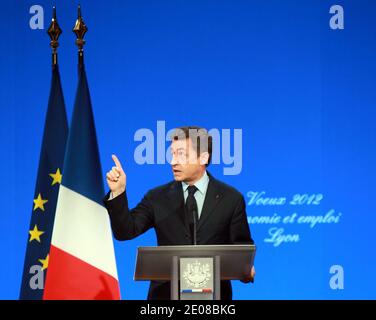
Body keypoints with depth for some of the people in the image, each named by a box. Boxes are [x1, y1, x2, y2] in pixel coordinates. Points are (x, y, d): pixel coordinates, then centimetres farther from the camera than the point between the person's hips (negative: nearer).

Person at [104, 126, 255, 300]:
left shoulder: (231, 198, 3)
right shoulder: (158, 198, 6)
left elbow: (241, 244, 5)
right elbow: (125, 231, -1)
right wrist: (118, 193, -14)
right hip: (166, 294, 1)